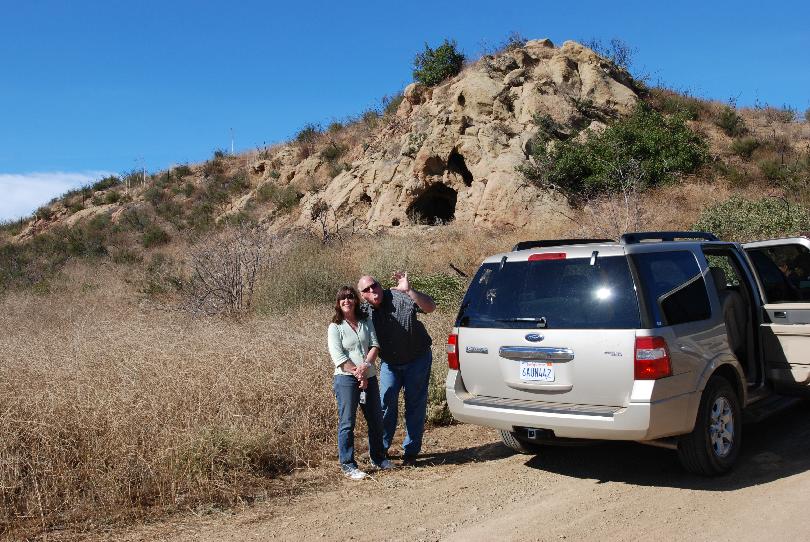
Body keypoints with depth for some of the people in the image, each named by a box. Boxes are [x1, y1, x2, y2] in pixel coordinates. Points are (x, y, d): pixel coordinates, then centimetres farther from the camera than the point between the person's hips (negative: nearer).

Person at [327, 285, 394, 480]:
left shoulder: (366, 321, 11)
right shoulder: (335, 327, -2)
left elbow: (375, 345, 2)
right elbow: (338, 356, -10)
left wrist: (365, 365, -15)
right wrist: (358, 375, -14)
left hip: (369, 377, 5)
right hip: (346, 378, -5)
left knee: (376, 419, 13)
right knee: (347, 422, -4)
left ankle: (378, 458, 29)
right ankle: (348, 464, 6)